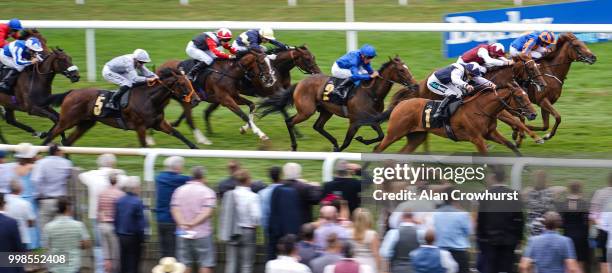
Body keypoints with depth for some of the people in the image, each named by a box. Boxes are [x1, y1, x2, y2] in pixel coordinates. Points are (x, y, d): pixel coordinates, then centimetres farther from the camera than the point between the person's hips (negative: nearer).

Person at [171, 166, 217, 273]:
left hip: (183, 234, 4)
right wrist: (193, 223, -20)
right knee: (206, 264, 1)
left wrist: (182, 223, -16)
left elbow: (175, 209, -4)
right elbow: (207, 212, -15)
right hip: (203, 234, -4)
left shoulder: (179, 190, 8)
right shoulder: (208, 192, -4)